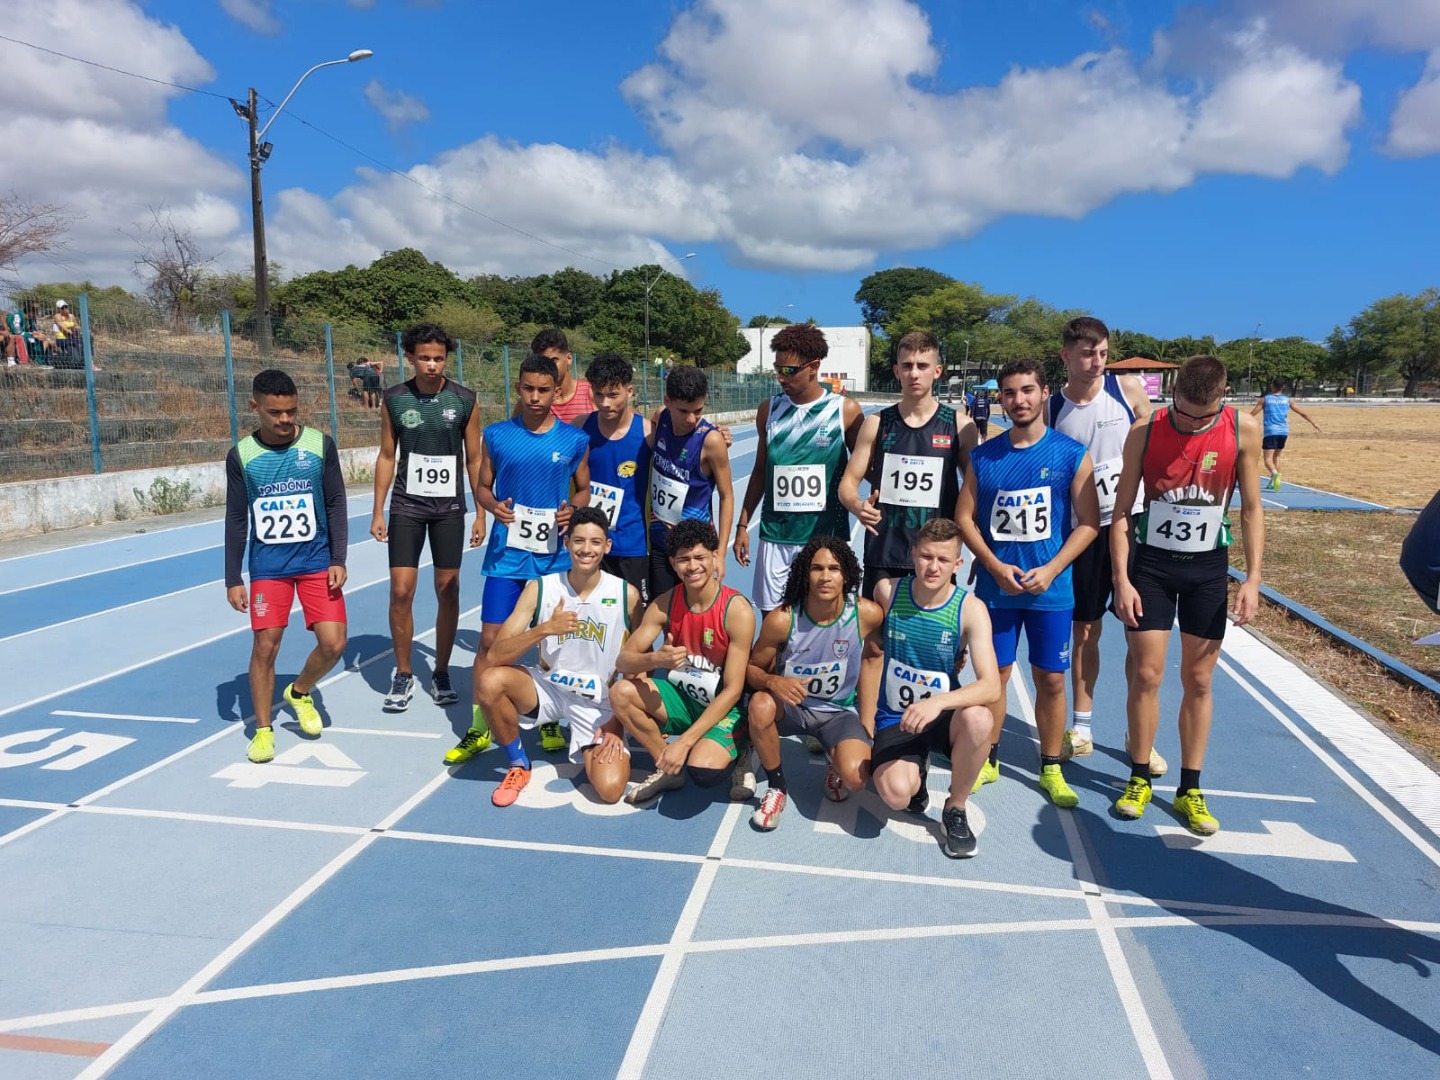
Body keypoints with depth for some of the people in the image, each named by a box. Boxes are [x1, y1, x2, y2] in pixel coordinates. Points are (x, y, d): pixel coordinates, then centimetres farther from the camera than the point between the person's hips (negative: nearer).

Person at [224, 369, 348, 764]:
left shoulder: (321, 444, -4)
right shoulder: (241, 455, -3)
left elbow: (336, 505, 0)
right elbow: (236, 520, 2)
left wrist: (338, 560, -5)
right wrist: (232, 579, 1)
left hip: (317, 560, 0)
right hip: (267, 565, 0)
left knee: (333, 643, -5)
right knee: (265, 646, -1)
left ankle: (300, 693, 26)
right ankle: (263, 729, 17)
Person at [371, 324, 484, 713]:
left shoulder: (465, 400, -3)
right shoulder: (394, 399, -1)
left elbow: (474, 460, 2)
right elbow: (387, 456, 5)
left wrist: (481, 513, 0)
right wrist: (378, 512, 2)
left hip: (450, 507, 0)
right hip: (406, 506, 0)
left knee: (448, 590, 4)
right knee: (401, 591, -4)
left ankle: (441, 674, 19)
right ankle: (403, 675, 13)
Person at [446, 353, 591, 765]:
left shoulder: (575, 440, 0)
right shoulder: (496, 435, 0)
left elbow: (585, 490, 10)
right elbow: (483, 487, 8)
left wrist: (572, 508, -12)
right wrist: (494, 506, -13)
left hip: (556, 555, 0)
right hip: (506, 554, 0)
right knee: (490, 640, 0)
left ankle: (550, 721, 27)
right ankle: (478, 729, 15)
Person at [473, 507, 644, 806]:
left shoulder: (626, 595, -9)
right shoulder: (540, 589, -8)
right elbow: (497, 656, -15)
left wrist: (619, 721, -8)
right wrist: (545, 629, -29)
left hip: (599, 703, -1)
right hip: (547, 688, 2)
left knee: (610, 790, -21)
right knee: (491, 681, -29)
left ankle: (594, 753, 17)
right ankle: (518, 765, -1)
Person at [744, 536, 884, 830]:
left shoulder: (867, 614, -18)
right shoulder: (781, 619, -20)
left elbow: (877, 653, 2)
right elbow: (751, 668, -7)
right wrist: (773, 681, -33)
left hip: (839, 711, 0)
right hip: (791, 704, 1)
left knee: (855, 778, -29)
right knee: (760, 705, -35)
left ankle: (836, 767, 13)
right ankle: (776, 787, -8)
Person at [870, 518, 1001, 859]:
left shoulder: (970, 609, -13)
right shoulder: (887, 591, -9)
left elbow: (991, 686, -23)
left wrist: (938, 701, -38)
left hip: (943, 716, 0)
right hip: (894, 718, 0)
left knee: (978, 719, -36)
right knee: (896, 794, -28)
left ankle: (955, 809, -6)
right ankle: (917, 773, 14)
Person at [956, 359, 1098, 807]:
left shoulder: (1071, 454, -3)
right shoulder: (983, 456, 2)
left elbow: (1088, 523, -3)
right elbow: (964, 517, 2)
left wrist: (1050, 570, -14)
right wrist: (996, 567, -11)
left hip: (1051, 588, -1)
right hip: (995, 585, 1)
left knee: (1051, 679, 7)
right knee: (994, 674, 9)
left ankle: (1051, 768, 24)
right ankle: (987, 760, 25)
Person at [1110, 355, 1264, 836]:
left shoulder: (1243, 431, -8)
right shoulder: (1145, 432, -10)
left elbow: (1251, 509, 0)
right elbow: (1122, 511, -5)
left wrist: (1252, 578, -7)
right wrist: (1122, 580, -11)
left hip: (1209, 566, 1)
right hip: (1151, 561, -1)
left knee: (1198, 680, 7)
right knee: (1146, 674, 1)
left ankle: (1190, 790, 19)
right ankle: (1139, 779, 18)